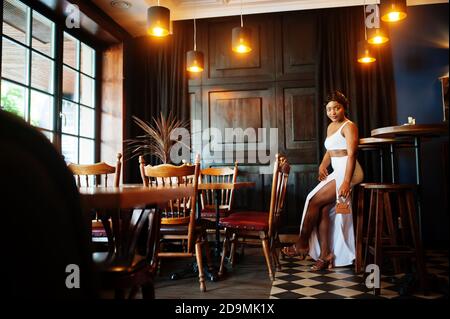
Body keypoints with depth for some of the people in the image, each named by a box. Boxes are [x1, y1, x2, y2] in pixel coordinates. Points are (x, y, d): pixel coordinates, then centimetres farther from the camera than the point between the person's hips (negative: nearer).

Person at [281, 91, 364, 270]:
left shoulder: (349, 126, -7)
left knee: (315, 201, -15)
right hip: (336, 173, 8)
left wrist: (346, 181, -27)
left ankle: (302, 244, -2)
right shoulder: (330, 127, 19)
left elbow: (351, 154, -17)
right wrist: (322, 166, 1)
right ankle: (325, 255, -5)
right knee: (323, 209, -8)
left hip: (348, 172, -8)